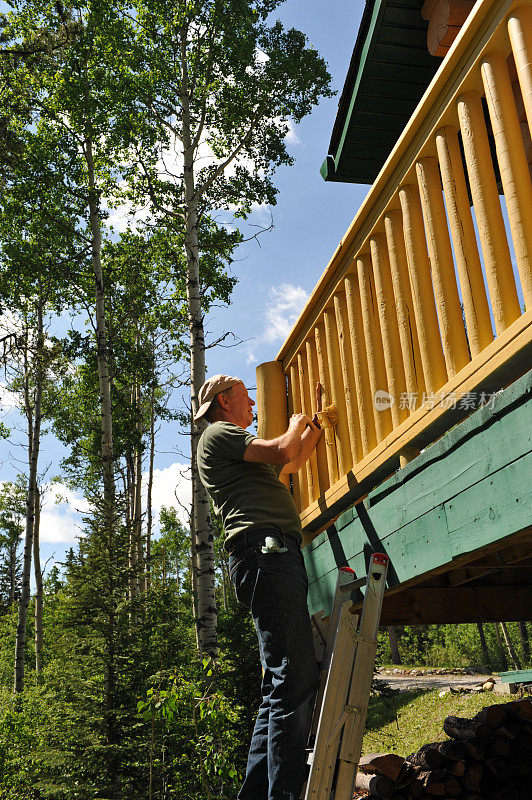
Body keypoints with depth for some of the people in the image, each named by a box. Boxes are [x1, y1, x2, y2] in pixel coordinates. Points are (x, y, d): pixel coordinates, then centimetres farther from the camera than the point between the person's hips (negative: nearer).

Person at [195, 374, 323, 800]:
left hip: (280, 557, 10)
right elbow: (281, 451, -8)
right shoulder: (219, 433, 5)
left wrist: (314, 429, 46)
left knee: (284, 683, 8)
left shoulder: (240, 452, 35)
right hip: (264, 549, -10)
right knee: (293, 680, -17)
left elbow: (291, 465, 47)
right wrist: (296, 426, 13)